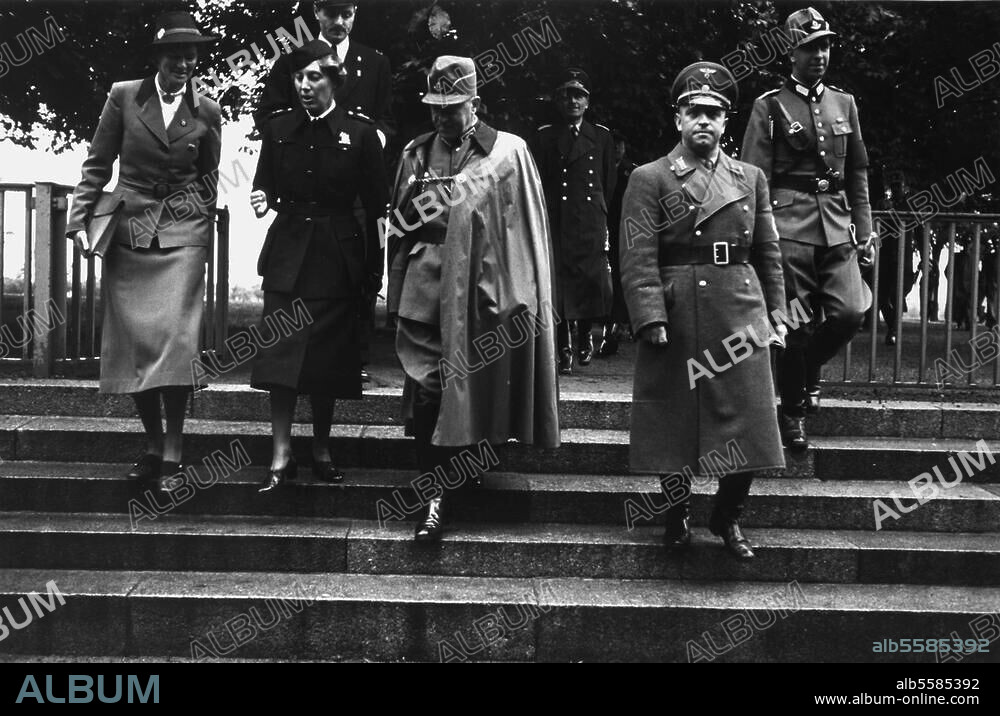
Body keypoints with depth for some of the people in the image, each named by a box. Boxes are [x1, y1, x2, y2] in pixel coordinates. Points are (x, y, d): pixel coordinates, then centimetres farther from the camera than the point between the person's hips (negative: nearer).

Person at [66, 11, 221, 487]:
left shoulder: (207, 113, 6)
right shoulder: (123, 96, 4)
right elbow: (97, 165, 6)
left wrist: (205, 234, 16)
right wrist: (80, 219, -3)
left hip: (182, 234, -1)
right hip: (128, 233, 1)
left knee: (175, 337, -12)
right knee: (132, 339, 1)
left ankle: (173, 454, -7)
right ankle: (153, 444, 15)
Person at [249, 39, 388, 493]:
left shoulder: (359, 133, -3)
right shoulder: (278, 130, 4)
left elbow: (375, 206, -1)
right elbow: (265, 184, 13)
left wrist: (374, 269, -5)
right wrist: (262, 198, -12)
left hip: (337, 255, -1)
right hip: (288, 252, 2)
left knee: (328, 357, 5)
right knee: (280, 354, -6)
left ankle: (321, 450, 20)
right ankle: (281, 456, -2)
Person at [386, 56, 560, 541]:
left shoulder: (508, 152, 0)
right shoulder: (416, 155, 10)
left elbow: (526, 229, 0)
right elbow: (399, 228, 15)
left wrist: (518, 297, -4)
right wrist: (398, 293, 11)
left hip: (483, 295, -2)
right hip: (425, 295, 2)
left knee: (471, 394, 5)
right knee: (425, 395, -2)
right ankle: (435, 497, 8)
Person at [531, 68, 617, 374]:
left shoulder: (601, 136, 12)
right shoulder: (544, 137, 8)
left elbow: (609, 183, 15)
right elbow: (537, 184, 6)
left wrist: (599, 212, 11)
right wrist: (544, 219, 0)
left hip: (592, 223, 1)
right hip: (557, 223, -1)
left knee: (597, 285, -8)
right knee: (559, 285, -3)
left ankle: (585, 334, 19)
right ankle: (564, 349, 8)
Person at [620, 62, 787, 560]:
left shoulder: (751, 178, 13)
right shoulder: (650, 179, 0)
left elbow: (768, 253, 15)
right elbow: (638, 258, -7)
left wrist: (776, 314, 8)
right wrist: (651, 320, -16)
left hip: (741, 318, 4)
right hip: (676, 322, -3)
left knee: (748, 424, 2)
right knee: (674, 426, 4)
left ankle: (727, 517, 21)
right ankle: (677, 515, 23)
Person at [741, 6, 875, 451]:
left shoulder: (844, 104, 14)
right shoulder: (770, 107, 0)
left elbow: (858, 173, 17)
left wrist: (864, 229, 12)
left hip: (837, 226, 4)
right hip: (790, 226, -4)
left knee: (850, 312, -8)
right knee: (797, 325, -2)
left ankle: (809, 368, 23)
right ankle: (792, 411, 15)